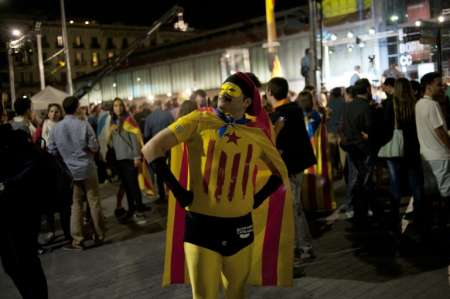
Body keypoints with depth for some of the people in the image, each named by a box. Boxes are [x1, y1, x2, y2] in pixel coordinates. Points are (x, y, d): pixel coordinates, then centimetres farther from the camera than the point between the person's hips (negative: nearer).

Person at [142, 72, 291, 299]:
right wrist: (177, 189, -10)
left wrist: (260, 197, 7)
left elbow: (280, 171, 20)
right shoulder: (200, 121, -4)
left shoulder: (256, 135, 5)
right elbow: (152, 148, -8)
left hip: (240, 225, 3)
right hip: (201, 223, -3)